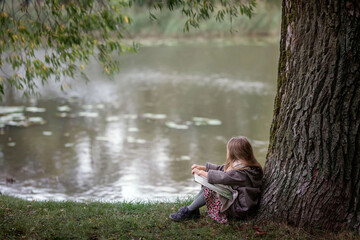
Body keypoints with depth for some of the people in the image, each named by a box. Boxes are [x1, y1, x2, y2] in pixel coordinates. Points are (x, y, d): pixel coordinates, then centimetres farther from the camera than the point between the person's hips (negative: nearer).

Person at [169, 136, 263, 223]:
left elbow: (222, 177, -27)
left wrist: (201, 172, -17)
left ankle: (189, 211, -10)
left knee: (209, 191, -21)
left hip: (240, 207, -10)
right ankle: (193, 210, -5)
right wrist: (202, 167, 9)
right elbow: (221, 169, 17)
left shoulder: (244, 172, -24)